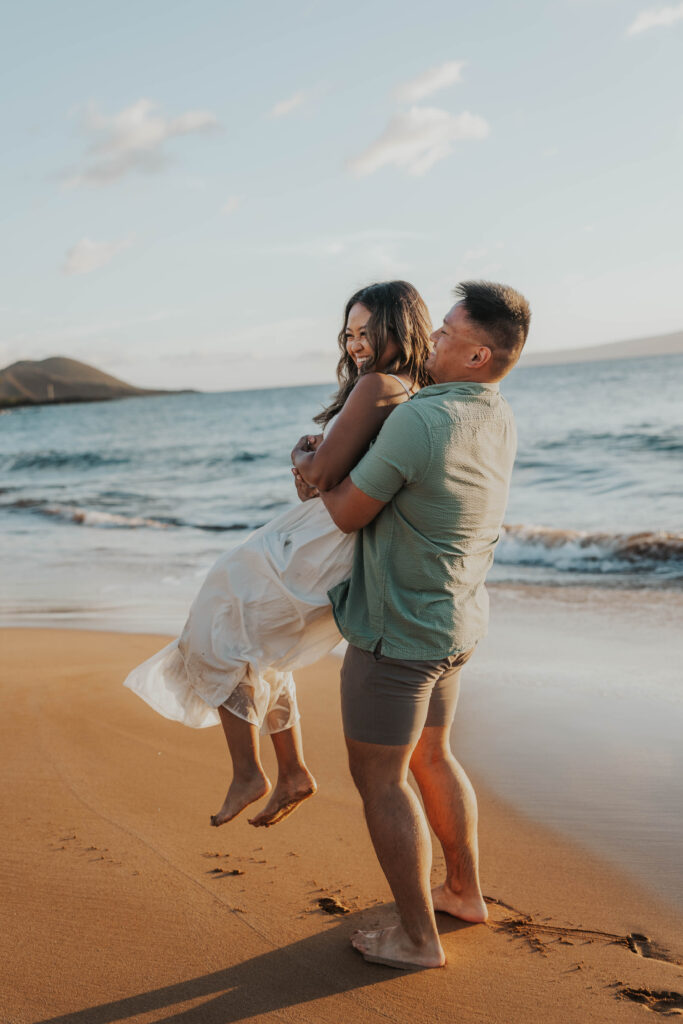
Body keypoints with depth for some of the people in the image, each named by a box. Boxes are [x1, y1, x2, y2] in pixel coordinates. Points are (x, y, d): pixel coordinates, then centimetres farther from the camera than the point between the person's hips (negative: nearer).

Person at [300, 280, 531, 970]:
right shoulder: (498, 421, 2)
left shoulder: (418, 421, -26)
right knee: (429, 756, 24)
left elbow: (349, 513, -17)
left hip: (397, 630, -9)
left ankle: (418, 936, 15)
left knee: (379, 777, 5)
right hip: (456, 622, 9)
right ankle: (464, 890, 38)